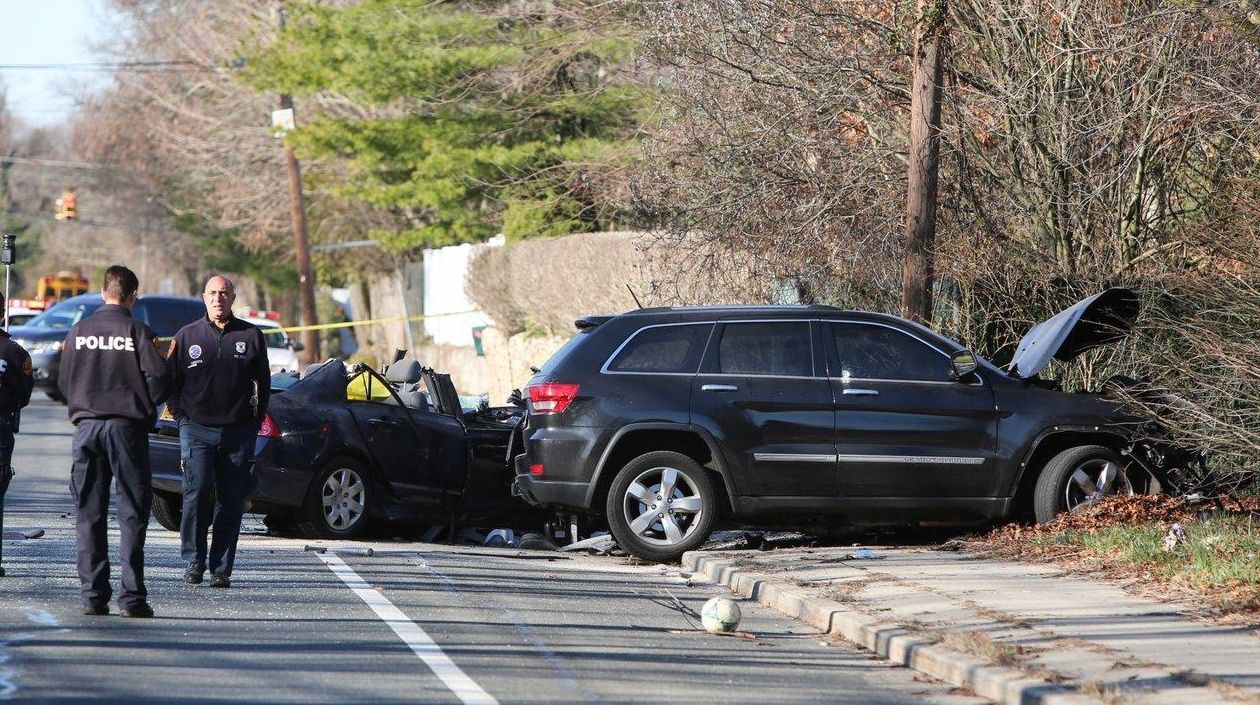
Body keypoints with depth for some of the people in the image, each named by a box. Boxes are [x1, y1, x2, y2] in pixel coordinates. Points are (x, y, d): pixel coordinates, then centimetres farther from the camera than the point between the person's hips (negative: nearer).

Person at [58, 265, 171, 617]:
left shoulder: (78, 331, 5)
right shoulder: (139, 333, -6)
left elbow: (64, 382, 8)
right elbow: (160, 379, -10)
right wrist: (145, 404, 8)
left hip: (86, 426, 3)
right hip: (127, 427, -3)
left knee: (88, 513, 8)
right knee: (132, 513, 1)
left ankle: (93, 595, 4)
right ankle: (132, 596, -5)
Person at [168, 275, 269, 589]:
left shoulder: (251, 336, 7)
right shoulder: (187, 336, 7)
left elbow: (263, 383, 15)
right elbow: (170, 378, 13)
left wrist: (255, 420, 8)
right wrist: (180, 413, 4)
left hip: (237, 431, 1)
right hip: (197, 430, -1)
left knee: (231, 501, 0)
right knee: (197, 492, -15)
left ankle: (221, 568, 5)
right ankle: (194, 560, -2)